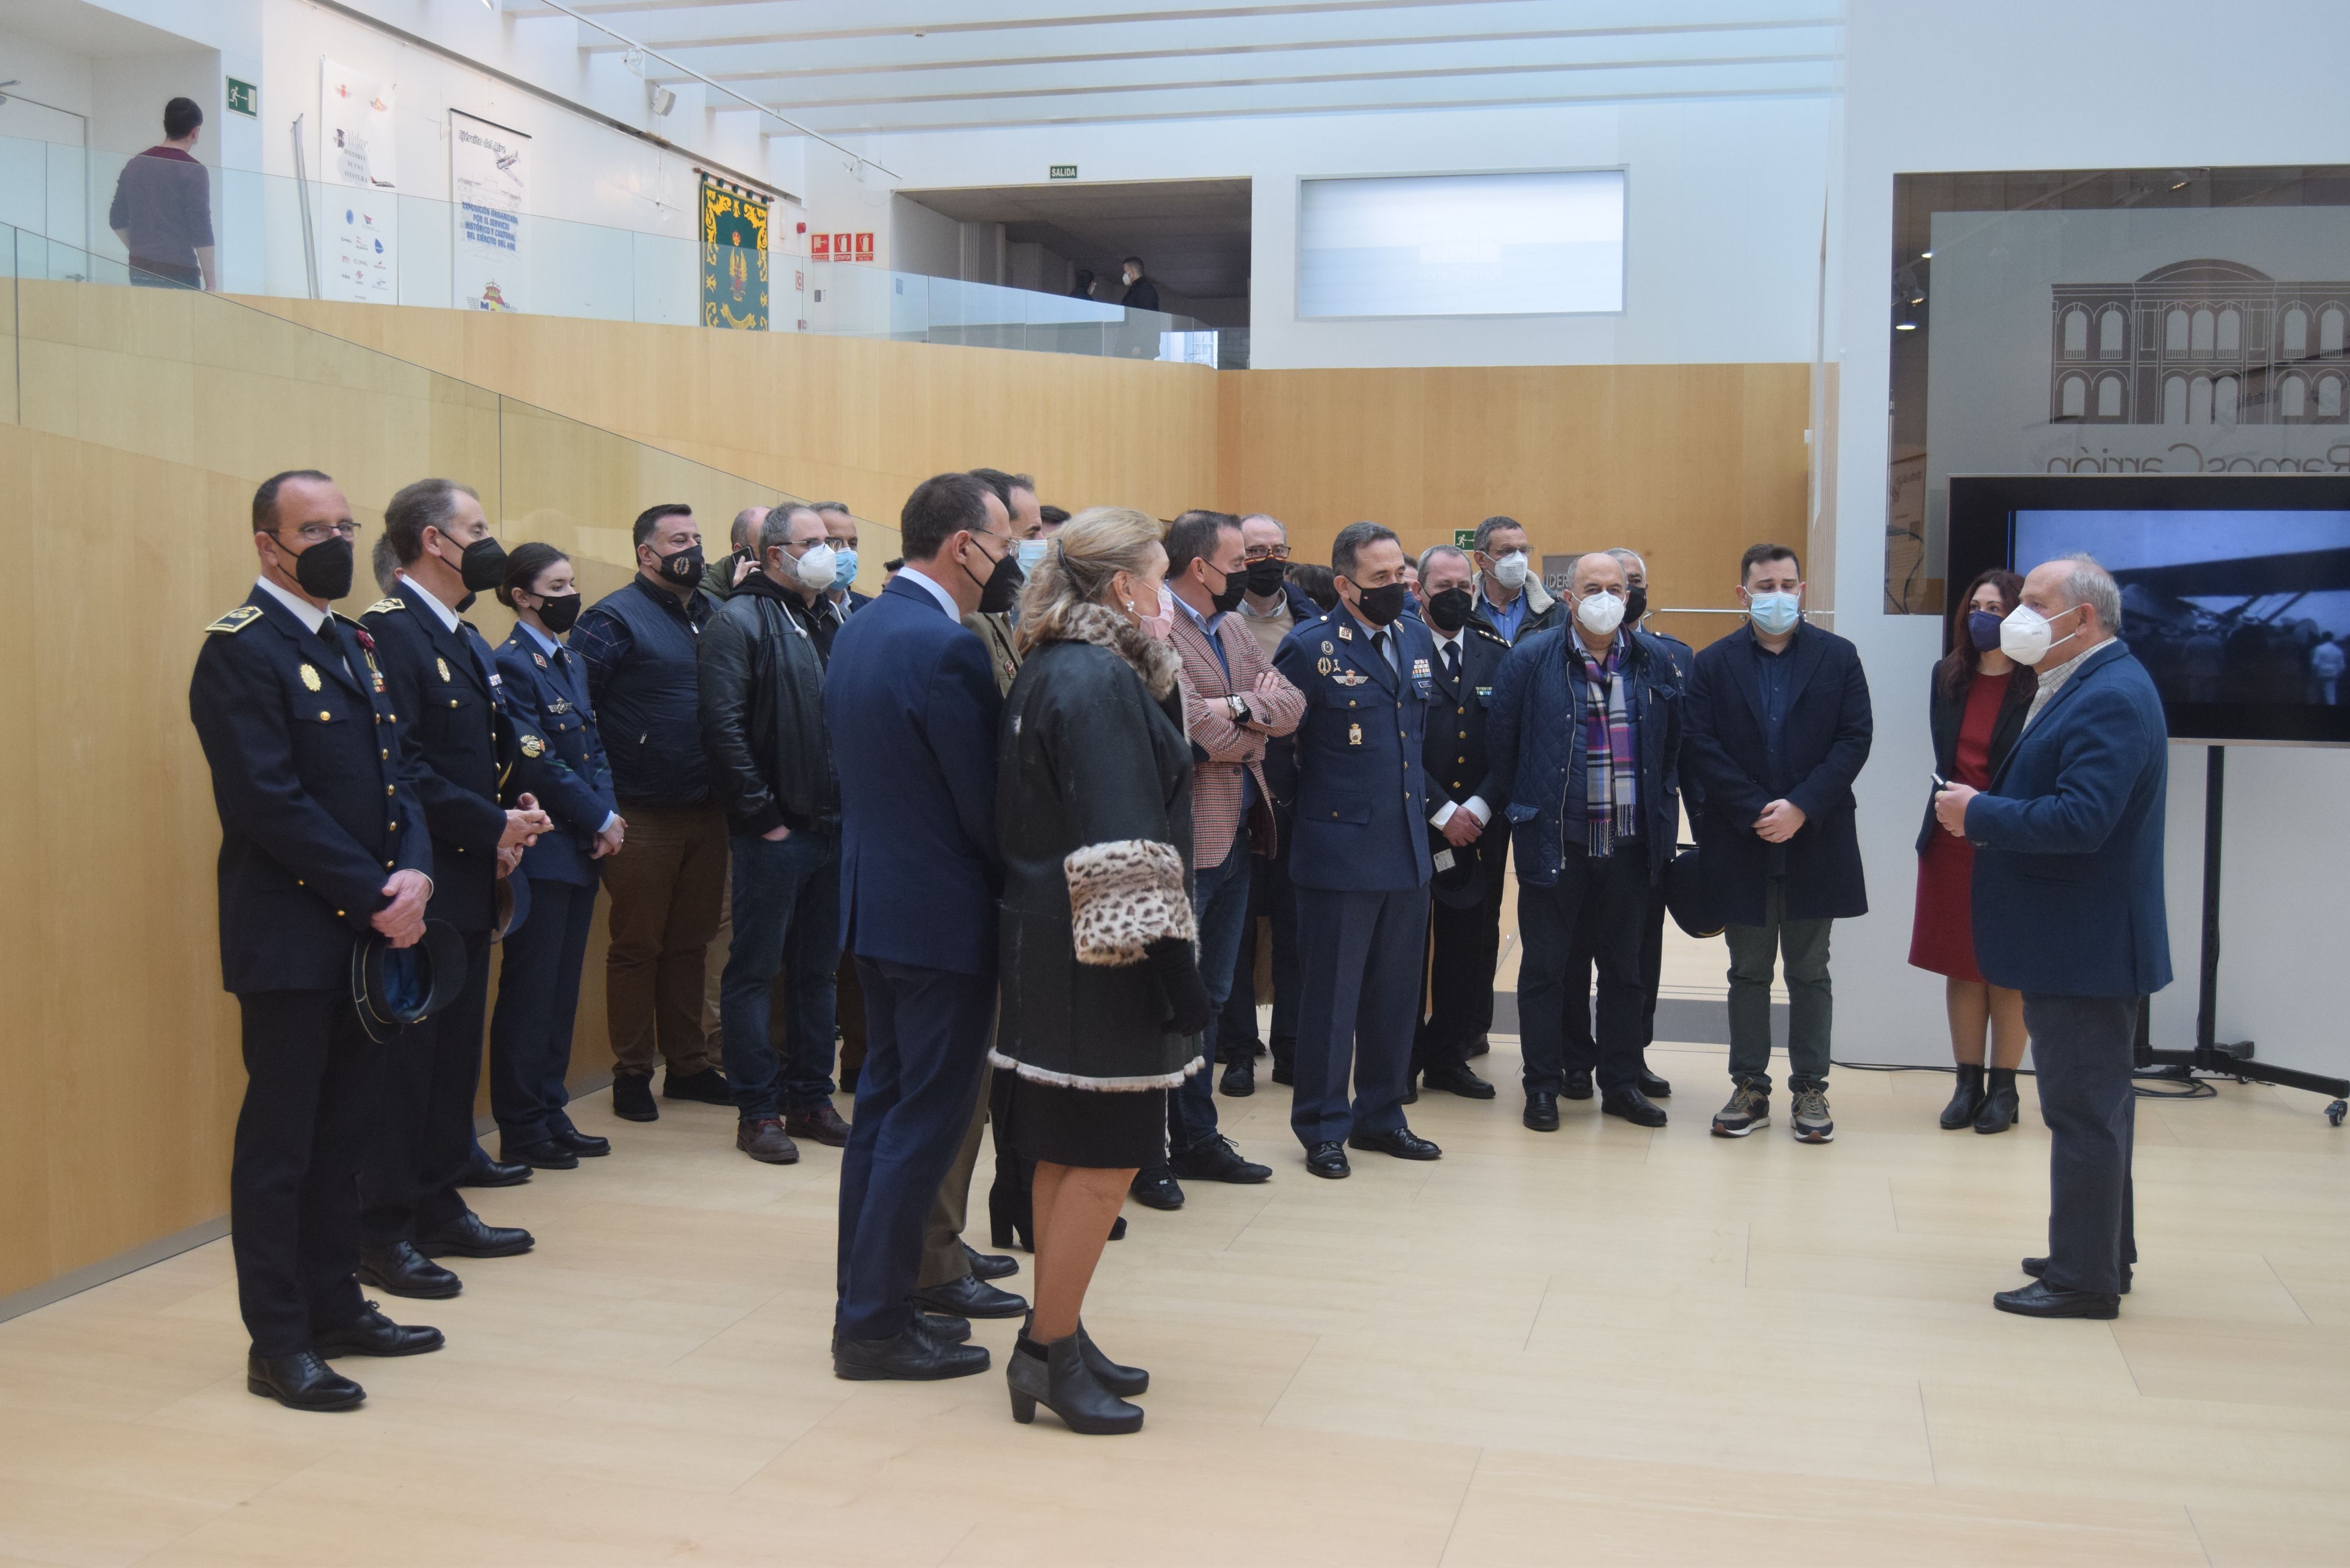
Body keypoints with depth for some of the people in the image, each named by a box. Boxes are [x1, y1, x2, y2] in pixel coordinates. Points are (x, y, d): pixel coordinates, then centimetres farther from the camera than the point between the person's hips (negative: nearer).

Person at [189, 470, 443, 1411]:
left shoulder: (351, 644, 15)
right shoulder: (242, 649, -11)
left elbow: (393, 773, 12)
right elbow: (273, 804, -19)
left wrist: (414, 873, -6)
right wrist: (376, 896, -16)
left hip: (366, 932, 8)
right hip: (290, 936, -8)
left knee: (342, 1131, 15)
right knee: (279, 1140, 1)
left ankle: (337, 1306, 26)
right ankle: (278, 1343, 9)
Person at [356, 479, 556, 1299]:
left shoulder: (466, 642, 17)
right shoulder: (389, 631, -14)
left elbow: (506, 746, 17)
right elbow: (399, 766, -21)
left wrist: (514, 820, -1)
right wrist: (493, 826, -16)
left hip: (468, 885, 9)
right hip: (418, 887, -9)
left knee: (456, 1053, 14)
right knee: (404, 1056, -3)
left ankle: (439, 1209, 24)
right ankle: (383, 1234, 5)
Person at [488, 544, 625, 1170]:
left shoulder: (570, 662, 15)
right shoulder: (512, 665, -11)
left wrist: (608, 817, -2)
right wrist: (600, 821, -11)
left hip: (581, 850, 8)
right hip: (541, 853, -8)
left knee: (561, 991, 12)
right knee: (530, 993, -1)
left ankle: (551, 1114, 20)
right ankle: (522, 1131, 7)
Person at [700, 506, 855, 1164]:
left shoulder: (830, 621, 15)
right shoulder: (741, 621, -7)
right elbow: (723, 727, -14)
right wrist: (763, 815, -15)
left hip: (831, 827, 7)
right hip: (774, 831, -7)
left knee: (817, 968, 13)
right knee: (755, 971, 1)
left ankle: (811, 1098, 23)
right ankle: (757, 1111, 8)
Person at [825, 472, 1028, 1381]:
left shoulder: (856, 630, 8)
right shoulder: (947, 648, -20)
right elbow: (984, 801, -18)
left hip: (873, 898, 10)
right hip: (942, 914, -10)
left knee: (885, 1102, 16)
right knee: (927, 1117, 0)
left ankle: (866, 1302, 25)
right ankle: (876, 1326, 7)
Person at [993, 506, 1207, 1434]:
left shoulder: (1050, 670, 12)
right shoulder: (1102, 680, -18)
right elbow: (1121, 843, -23)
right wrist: (1173, 962, -22)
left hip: (1050, 940, 10)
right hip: (1100, 952, -10)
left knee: (1069, 1151, 16)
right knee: (1104, 1157, -1)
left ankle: (1055, 1338, 25)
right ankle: (1050, 1352, 7)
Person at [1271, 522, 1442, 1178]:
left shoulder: (1418, 640, 9)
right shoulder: (1311, 647, -11)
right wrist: (1298, 808, 0)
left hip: (1407, 848, 6)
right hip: (1340, 852, -6)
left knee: (1395, 993, 14)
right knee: (1331, 995, 4)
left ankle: (1380, 1116, 28)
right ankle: (1323, 1129, 16)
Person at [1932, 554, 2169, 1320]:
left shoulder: (2111, 698, -20)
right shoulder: (2082, 687, 13)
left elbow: (2081, 820, -30)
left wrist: (1979, 814, -19)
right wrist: (1985, 811, 2)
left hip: (2085, 948, -11)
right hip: (2077, 943, 11)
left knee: (2084, 1111, -2)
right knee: (2096, 1104, 19)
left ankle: (2084, 1279, 6)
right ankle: (2104, 1250, 32)